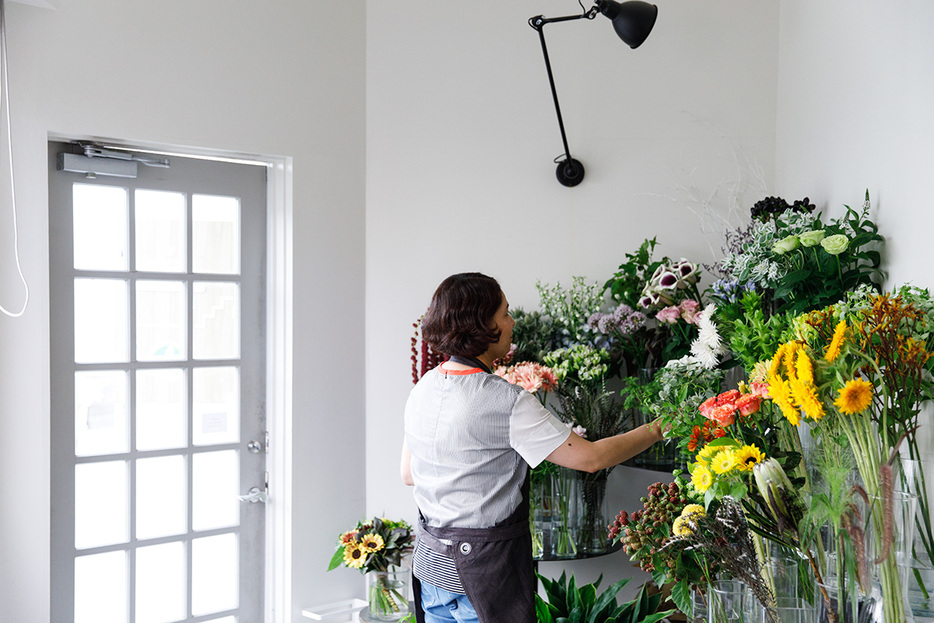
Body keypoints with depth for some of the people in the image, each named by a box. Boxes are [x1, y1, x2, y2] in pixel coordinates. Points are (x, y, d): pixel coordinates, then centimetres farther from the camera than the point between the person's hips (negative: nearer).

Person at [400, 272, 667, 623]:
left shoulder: (423, 388, 1)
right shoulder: (506, 403, -22)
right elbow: (590, 458, -17)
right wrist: (656, 431, -4)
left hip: (431, 561, 7)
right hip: (485, 568, -7)